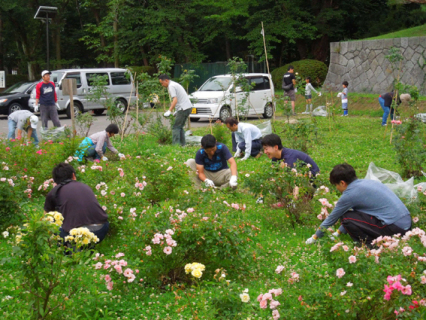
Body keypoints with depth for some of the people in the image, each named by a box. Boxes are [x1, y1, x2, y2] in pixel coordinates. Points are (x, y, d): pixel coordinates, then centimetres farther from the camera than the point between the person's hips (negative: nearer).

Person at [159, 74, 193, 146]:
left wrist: (169, 111, -26)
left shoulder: (171, 86, -10)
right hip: (188, 107, 10)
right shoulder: (175, 84, 21)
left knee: (176, 127, -9)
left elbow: (175, 100, -21)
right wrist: (177, 111, 27)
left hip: (183, 108, -10)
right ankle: (182, 144, 15)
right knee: (180, 127, 16)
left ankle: (175, 145, -15)